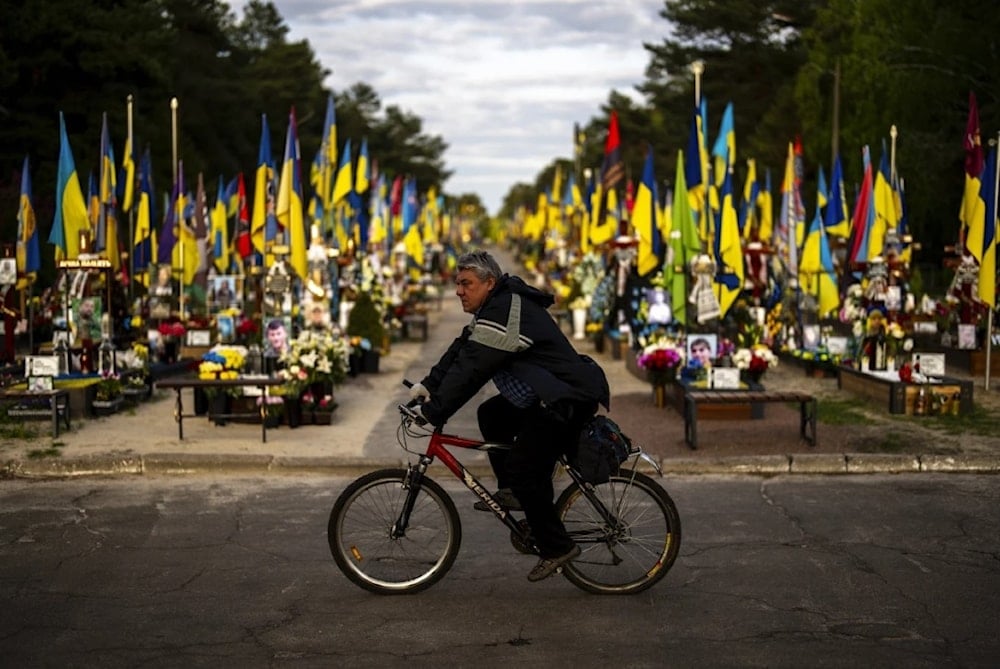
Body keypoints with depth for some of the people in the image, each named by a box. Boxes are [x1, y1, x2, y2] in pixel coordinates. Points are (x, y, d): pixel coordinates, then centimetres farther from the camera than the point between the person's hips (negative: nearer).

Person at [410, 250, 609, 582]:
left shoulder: (503, 313, -19)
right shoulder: (496, 307, 14)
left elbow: (470, 370, -21)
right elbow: (460, 350, 14)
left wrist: (433, 413, -16)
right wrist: (428, 385, 5)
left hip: (569, 401, -11)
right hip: (550, 395, 11)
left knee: (523, 471, -10)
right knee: (491, 415, 14)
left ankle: (556, 547, 1)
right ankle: (513, 493, 16)